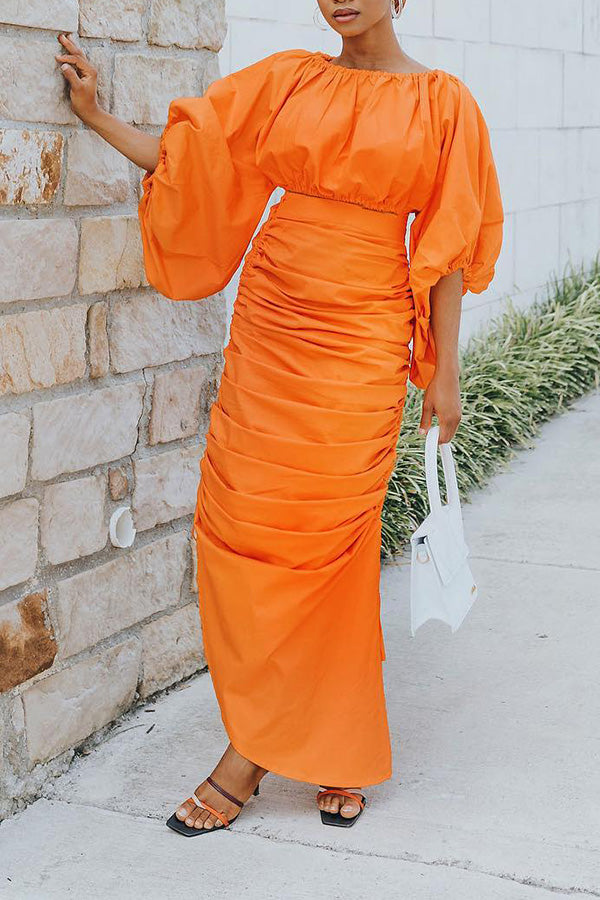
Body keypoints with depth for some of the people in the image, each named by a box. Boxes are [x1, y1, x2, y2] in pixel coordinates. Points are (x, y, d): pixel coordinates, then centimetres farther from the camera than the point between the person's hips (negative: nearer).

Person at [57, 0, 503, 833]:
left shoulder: (440, 101, 1)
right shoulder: (290, 80, 9)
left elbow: (445, 245, 1)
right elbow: (186, 156, 15)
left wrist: (444, 372, 0)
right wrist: (94, 114, 11)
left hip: (360, 342, -4)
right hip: (269, 327, 4)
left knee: (324, 539, -3)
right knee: (243, 523, 1)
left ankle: (255, 748, 12)